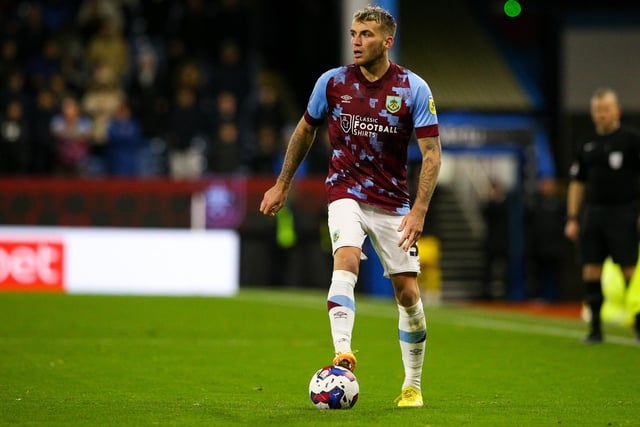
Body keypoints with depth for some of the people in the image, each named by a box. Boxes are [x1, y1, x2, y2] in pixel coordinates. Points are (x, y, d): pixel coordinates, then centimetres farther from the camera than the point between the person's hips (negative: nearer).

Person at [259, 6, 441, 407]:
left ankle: (413, 385, 19)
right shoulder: (332, 82, -4)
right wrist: (282, 185, 16)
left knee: (408, 294, 2)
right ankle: (342, 355, -41)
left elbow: (432, 152, -9)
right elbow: (306, 130, 13)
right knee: (346, 261, -28)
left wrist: (419, 209, -19)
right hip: (346, 192, 0)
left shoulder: (414, 88, -9)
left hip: (394, 202, 0)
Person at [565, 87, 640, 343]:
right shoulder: (587, 146, 13)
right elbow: (577, 183, 17)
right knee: (591, 271, 1)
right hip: (593, 212, 4)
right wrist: (572, 218, 9)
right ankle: (595, 329, 8)